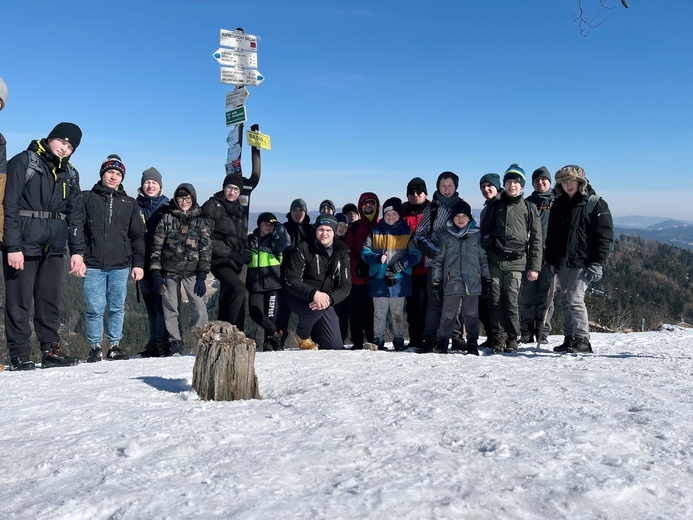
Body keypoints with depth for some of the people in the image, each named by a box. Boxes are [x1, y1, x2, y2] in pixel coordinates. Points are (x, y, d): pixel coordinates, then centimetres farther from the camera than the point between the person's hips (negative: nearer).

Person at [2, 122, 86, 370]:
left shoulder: (70, 174, 14)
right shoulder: (23, 162, -2)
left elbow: (76, 215, 13)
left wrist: (77, 250, 6)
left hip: (54, 247, 5)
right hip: (23, 244, -5)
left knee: (51, 299, 7)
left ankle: (51, 349, 14)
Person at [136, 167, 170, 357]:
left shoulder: (167, 207, 4)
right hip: (144, 263, 3)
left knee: (161, 304, -8)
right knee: (150, 306, 9)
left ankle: (163, 343, -4)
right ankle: (154, 343, 16)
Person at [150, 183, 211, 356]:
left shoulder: (200, 220, 4)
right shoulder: (167, 218, 4)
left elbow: (206, 250, 0)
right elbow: (156, 246, 3)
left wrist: (202, 277, -7)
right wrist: (156, 274, -4)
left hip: (192, 272, -1)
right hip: (170, 272, 1)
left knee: (199, 307, -11)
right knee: (171, 308, 5)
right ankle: (175, 343, 16)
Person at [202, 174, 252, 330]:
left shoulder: (237, 208, 14)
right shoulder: (212, 206, -10)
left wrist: (246, 253, 6)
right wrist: (229, 253, -19)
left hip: (234, 261, 8)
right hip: (219, 260, -8)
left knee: (226, 300, 12)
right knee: (239, 289, -25)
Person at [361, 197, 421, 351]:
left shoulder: (407, 231, 4)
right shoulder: (375, 231, 7)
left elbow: (416, 254, 0)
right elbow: (365, 252, 4)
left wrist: (401, 265, -15)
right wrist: (378, 258, -16)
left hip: (399, 280, -1)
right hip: (379, 279, 1)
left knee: (398, 313, 8)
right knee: (379, 313, 7)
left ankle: (398, 341, 19)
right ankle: (377, 341, 16)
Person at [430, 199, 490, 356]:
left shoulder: (476, 236, 8)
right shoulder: (446, 237, 4)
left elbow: (483, 258, 12)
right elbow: (438, 259, 5)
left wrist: (486, 277, 8)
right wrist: (436, 279, 1)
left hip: (472, 282, 1)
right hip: (451, 283, -1)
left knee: (471, 315, 8)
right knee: (448, 315, 3)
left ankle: (472, 343, 17)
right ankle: (442, 342, 14)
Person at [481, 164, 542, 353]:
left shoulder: (529, 209, 11)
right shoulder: (495, 207, 15)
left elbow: (536, 240, 8)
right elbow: (484, 234, 14)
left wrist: (534, 267, 0)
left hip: (516, 263, -2)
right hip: (494, 262, 2)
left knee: (512, 301, -7)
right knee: (495, 300, -2)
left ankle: (512, 338, 3)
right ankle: (498, 337, 5)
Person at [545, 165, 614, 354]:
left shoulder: (595, 203, -3)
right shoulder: (558, 204, 13)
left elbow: (605, 236, -7)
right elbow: (551, 235, 18)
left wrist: (598, 263, -15)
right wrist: (550, 260, 11)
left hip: (583, 262, -6)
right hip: (562, 262, 6)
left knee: (574, 299, -13)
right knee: (566, 301, 8)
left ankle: (582, 340, -6)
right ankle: (570, 338, 16)